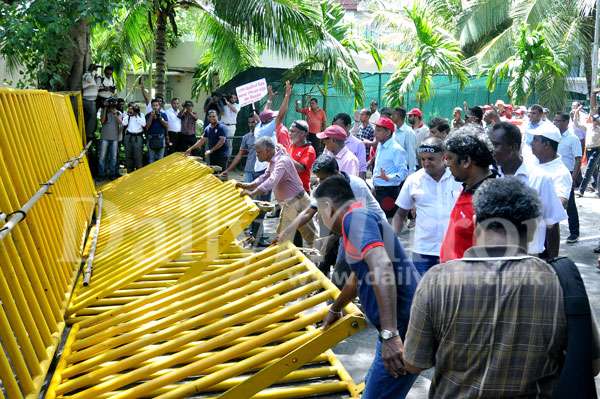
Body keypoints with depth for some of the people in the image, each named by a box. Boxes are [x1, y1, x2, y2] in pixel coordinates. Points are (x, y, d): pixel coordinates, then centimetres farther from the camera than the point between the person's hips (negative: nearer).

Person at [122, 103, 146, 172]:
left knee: (138, 156, -8)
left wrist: (137, 115, -7)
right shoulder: (126, 115, 9)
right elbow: (124, 123, -7)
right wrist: (128, 114, -5)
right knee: (128, 155, 6)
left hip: (138, 137, -2)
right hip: (129, 136, 2)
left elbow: (144, 124, -9)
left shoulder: (141, 115, 6)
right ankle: (129, 171, 16)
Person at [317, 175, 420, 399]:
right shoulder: (359, 219, 19)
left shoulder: (356, 217, -14)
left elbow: (382, 267, -30)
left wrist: (389, 334, -35)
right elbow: (358, 278, 36)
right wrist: (335, 309, 52)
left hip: (402, 330, -10)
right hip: (399, 327, 10)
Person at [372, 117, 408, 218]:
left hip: (390, 191, -9)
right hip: (378, 190, 9)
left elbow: (403, 172, -20)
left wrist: (388, 178, -34)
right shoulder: (380, 147, 14)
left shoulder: (396, 149, -15)